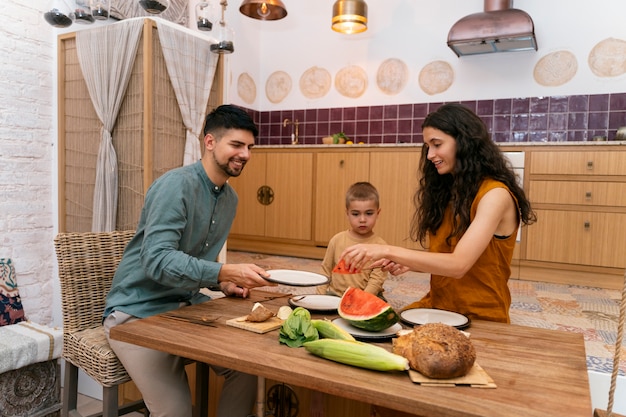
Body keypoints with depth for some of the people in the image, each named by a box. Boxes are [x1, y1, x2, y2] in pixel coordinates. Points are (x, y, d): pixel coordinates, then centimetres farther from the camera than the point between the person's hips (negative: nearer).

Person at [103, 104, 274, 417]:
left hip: (186, 307, 7)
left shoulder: (230, 198, 5)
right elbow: (156, 260, -30)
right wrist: (224, 273, -37)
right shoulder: (176, 185, -20)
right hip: (139, 312, -7)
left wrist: (223, 284, -4)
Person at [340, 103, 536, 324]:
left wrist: (388, 251, -29)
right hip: (436, 307, 6)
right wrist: (406, 263, -8)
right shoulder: (446, 189, 9)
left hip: (479, 318, -6)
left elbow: (457, 264, -26)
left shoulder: (495, 194, -15)